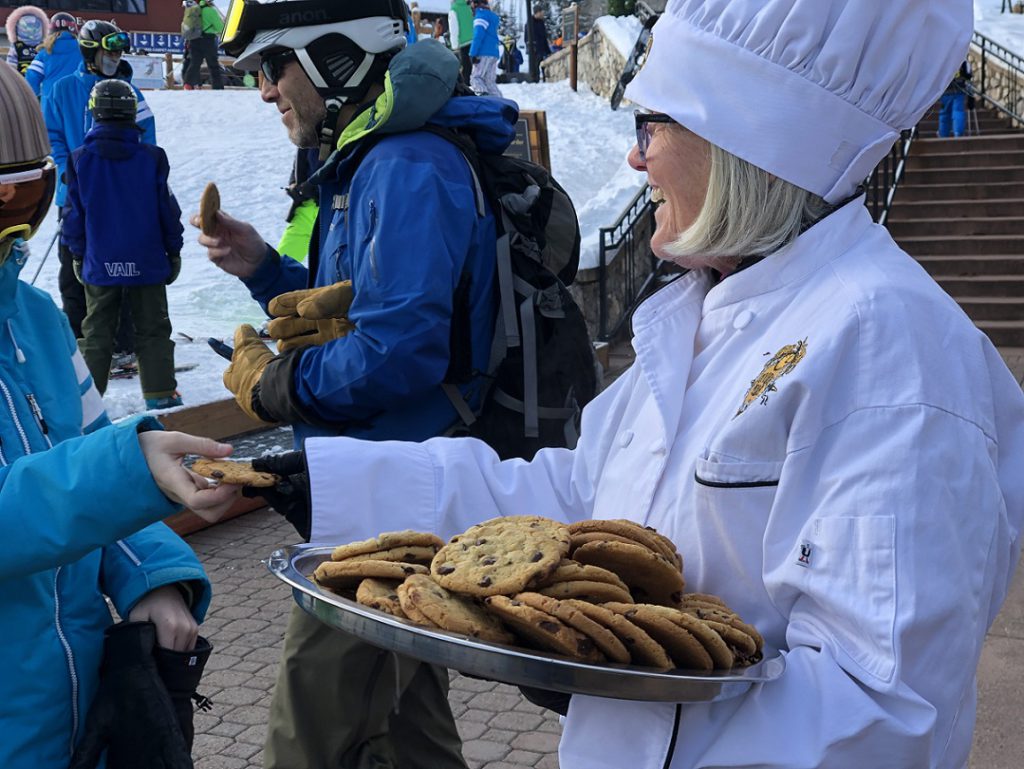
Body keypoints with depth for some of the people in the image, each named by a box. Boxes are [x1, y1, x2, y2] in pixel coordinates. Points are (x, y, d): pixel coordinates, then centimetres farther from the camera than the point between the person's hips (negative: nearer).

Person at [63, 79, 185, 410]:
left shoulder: (80, 159, -6)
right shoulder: (151, 157, -7)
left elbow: (74, 213, 0)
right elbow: (167, 209, -1)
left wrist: (78, 254, 12)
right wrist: (174, 250, 10)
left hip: (100, 263, 1)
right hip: (146, 262, -1)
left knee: (96, 333, 11)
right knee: (152, 330, 8)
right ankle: (160, 394, 5)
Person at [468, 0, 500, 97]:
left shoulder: (481, 15, -6)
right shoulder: (492, 16, 22)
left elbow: (478, 36, -15)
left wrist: (473, 54, -17)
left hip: (484, 54, -8)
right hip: (494, 53, 8)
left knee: (476, 77, -9)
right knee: (490, 82, 9)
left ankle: (484, 95, -30)